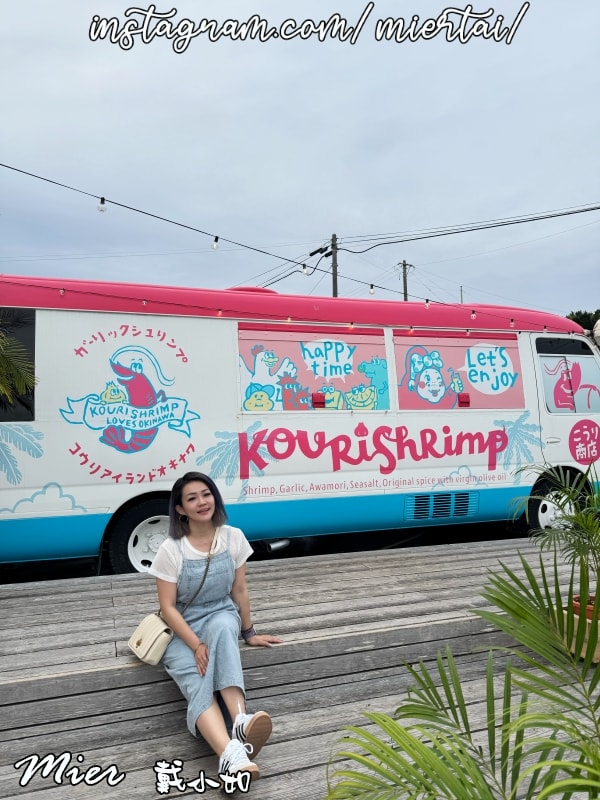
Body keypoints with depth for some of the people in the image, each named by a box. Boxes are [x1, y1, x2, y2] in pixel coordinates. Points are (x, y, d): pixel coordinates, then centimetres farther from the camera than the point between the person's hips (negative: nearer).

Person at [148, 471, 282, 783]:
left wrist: (248, 632, 8)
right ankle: (231, 755, -56)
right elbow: (168, 607, -13)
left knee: (222, 627, -38)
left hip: (220, 618, 2)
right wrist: (197, 645, -22)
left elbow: (240, 590, 4)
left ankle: (241, 722, -50)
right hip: (182, 630, -2)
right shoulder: (171, 549, -14)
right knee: (198, 687, -32)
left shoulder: (233, 537, -6)